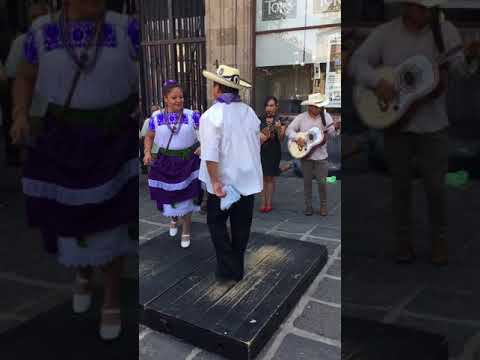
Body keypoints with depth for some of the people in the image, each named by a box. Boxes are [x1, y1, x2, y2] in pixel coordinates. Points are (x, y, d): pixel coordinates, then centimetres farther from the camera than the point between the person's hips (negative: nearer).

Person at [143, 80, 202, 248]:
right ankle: (173, 218, 49)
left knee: (186, 198, 6)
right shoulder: (156, 118, -2)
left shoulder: (192, 116, -7)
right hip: (165, 163, 2)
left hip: (188, 162, -1)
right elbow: (149, 137, 12)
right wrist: (147, 152, -4)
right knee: (167, 197, 12)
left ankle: (186, 232, 28)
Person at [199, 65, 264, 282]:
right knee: (241, 225, 15)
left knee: (216, 223, 13)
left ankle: (228, 268, 12)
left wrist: (215, 182, -17)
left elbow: (210, 154, -22)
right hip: (249, 179, 5)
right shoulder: (249, 112, 3)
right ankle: (238, 269, 27)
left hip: (224, 181, -5)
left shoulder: (211, 115, -15)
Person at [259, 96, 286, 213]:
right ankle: (263, 202, 11)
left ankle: (269, 203, 13)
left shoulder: (280, 120, -2)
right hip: (261, 150, 2)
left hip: (274, 151, -2)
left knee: (270, 177, 4)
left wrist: (279, 129, -22)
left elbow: (281, 139, -7)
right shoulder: (260, 119, 4)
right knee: (262, 177, 4)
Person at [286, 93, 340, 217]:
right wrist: (297, 138, -16)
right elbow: (289, 129, -1)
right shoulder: (301, 118, -1)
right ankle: (308, 206, 21)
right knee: (307, 181, 8)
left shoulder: (326, 116, 0)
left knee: (322, 182, 1)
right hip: (305, 155, 0)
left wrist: (335, 127, -26)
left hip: (321, 156, 0)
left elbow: (331, 133, -5)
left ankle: (323, 205, 19)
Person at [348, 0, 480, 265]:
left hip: (432, 124, 0)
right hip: (394, 122, 0)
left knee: (435, 186, 2)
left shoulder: (445, 30, 0)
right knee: (401, 185, 9)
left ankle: (439, 241, 25)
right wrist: (377, 82, -23)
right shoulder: (385, 33, -1)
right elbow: (357, 62, -6)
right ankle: (403, 241, 26)